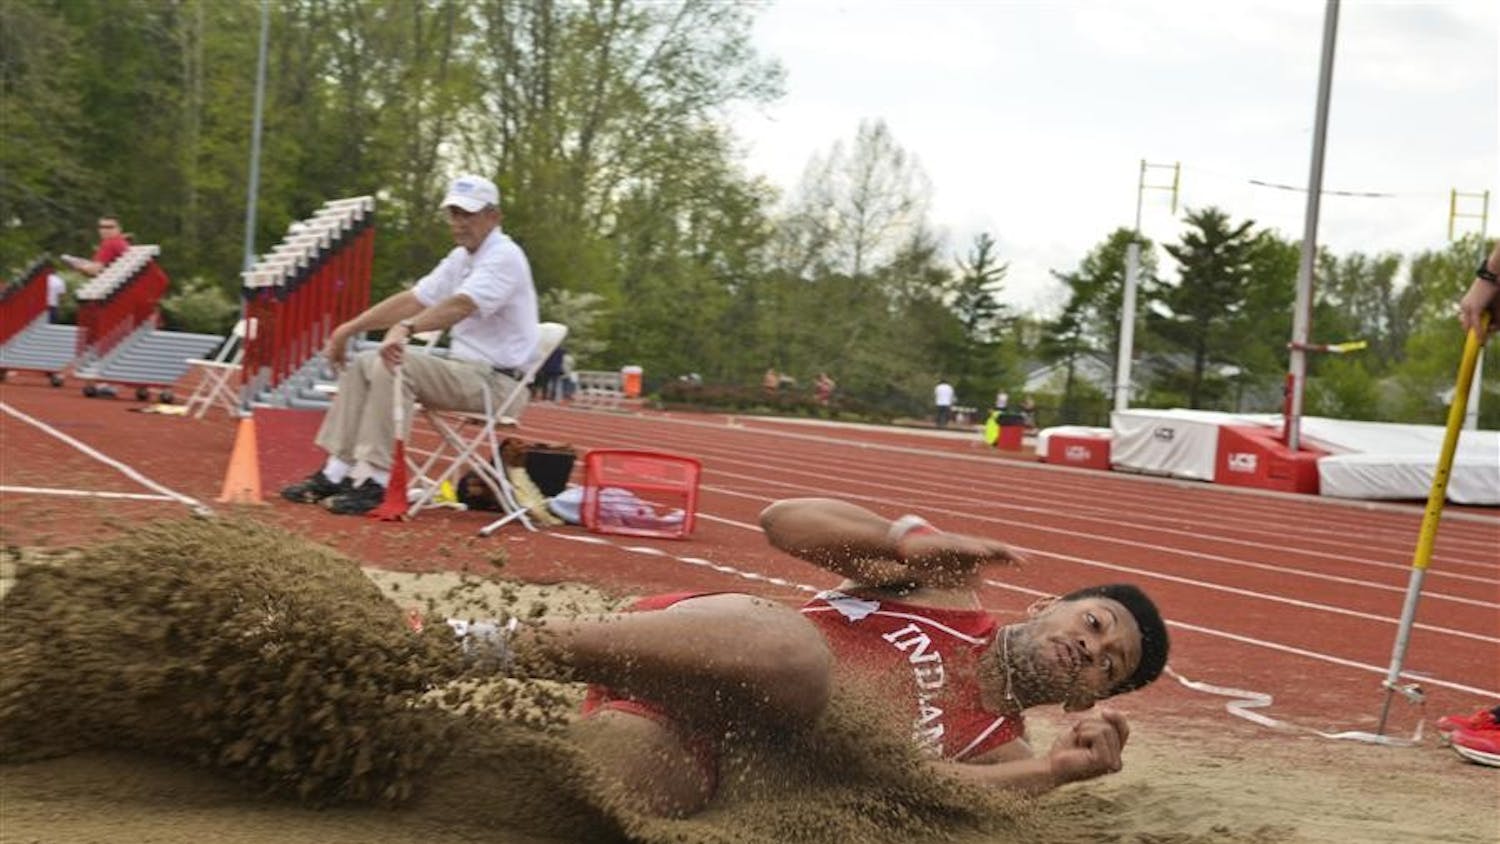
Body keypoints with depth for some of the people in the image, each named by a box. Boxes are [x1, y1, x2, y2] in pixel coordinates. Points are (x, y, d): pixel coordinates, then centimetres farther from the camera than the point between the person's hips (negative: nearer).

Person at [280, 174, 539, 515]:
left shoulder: (504, 257, -12)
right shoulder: (461, 258, 16)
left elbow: (460, 306, -30)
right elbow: (413, 300, 14)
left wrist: (406, 328, -45)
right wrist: (349, 328, 7)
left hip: (495, 381, -9)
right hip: (462, 368, 9)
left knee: (392, 365, -26)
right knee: (363, 363, 5)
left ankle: (373, 482, -26)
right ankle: (337, 473, -1)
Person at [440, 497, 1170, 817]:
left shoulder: (1002, 748, 19)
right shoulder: (952, 583, 15)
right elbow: (782, 520, 9)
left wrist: (1058, 770, -13)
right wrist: (906, 541, -4)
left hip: (705, 750, 1)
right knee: (795, 654, -38)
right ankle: (493, 644, -32)